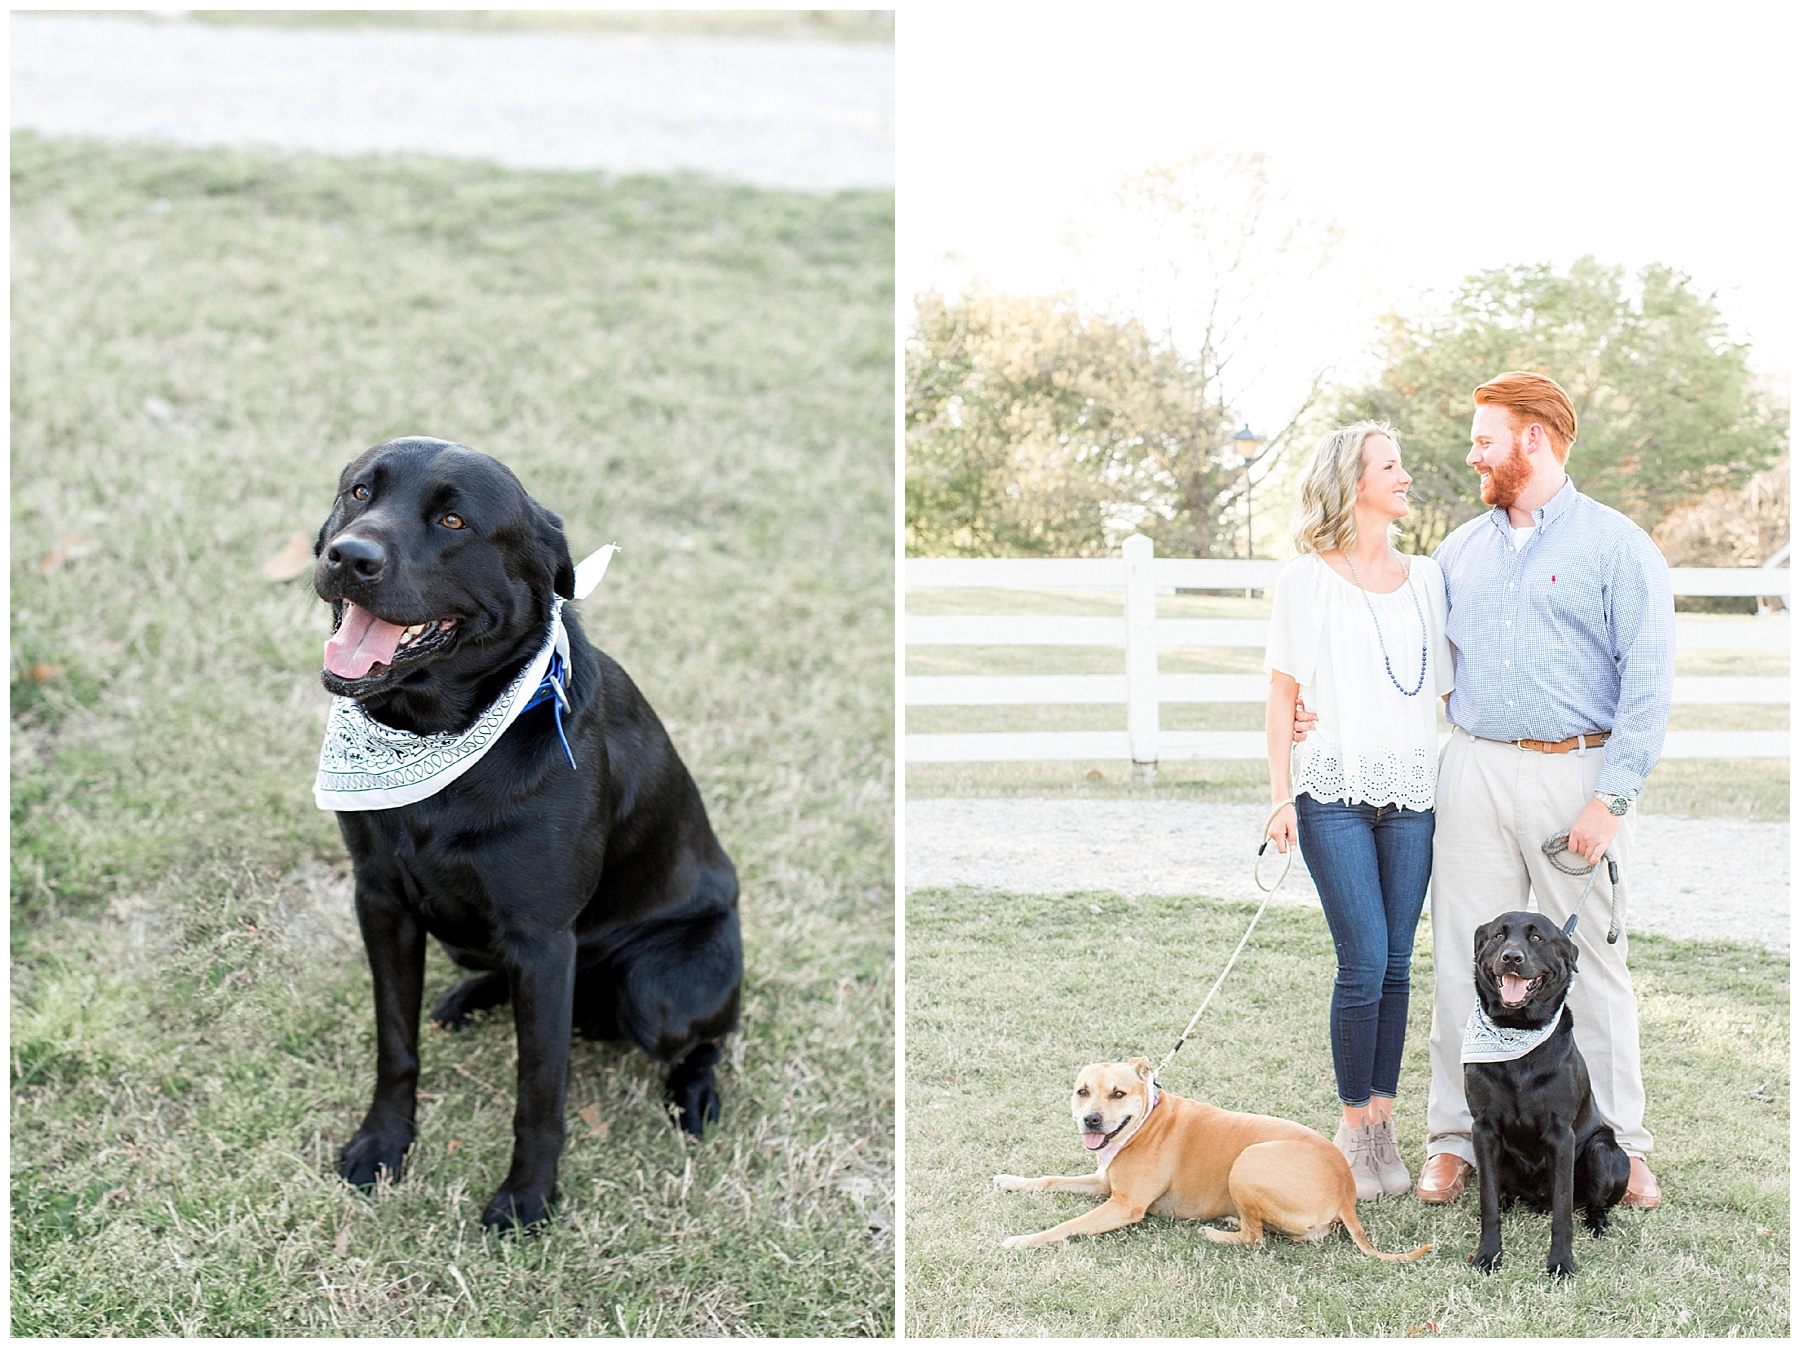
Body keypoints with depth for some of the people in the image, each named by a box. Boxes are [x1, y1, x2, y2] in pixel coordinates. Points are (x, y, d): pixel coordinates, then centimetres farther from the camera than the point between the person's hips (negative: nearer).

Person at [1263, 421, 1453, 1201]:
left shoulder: (1426, 578, 12)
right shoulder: (1307, 580, 1)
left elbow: (1451, 689, 15)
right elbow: (1282, 694, 2)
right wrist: (1280, 797, -3)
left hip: (1412, 793, 4)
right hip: (1336, 792, -4)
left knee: (1396, 966, 4)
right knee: (1364, 964, -8)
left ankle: (1382, 1126, 14)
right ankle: (1354, 1130, 6)